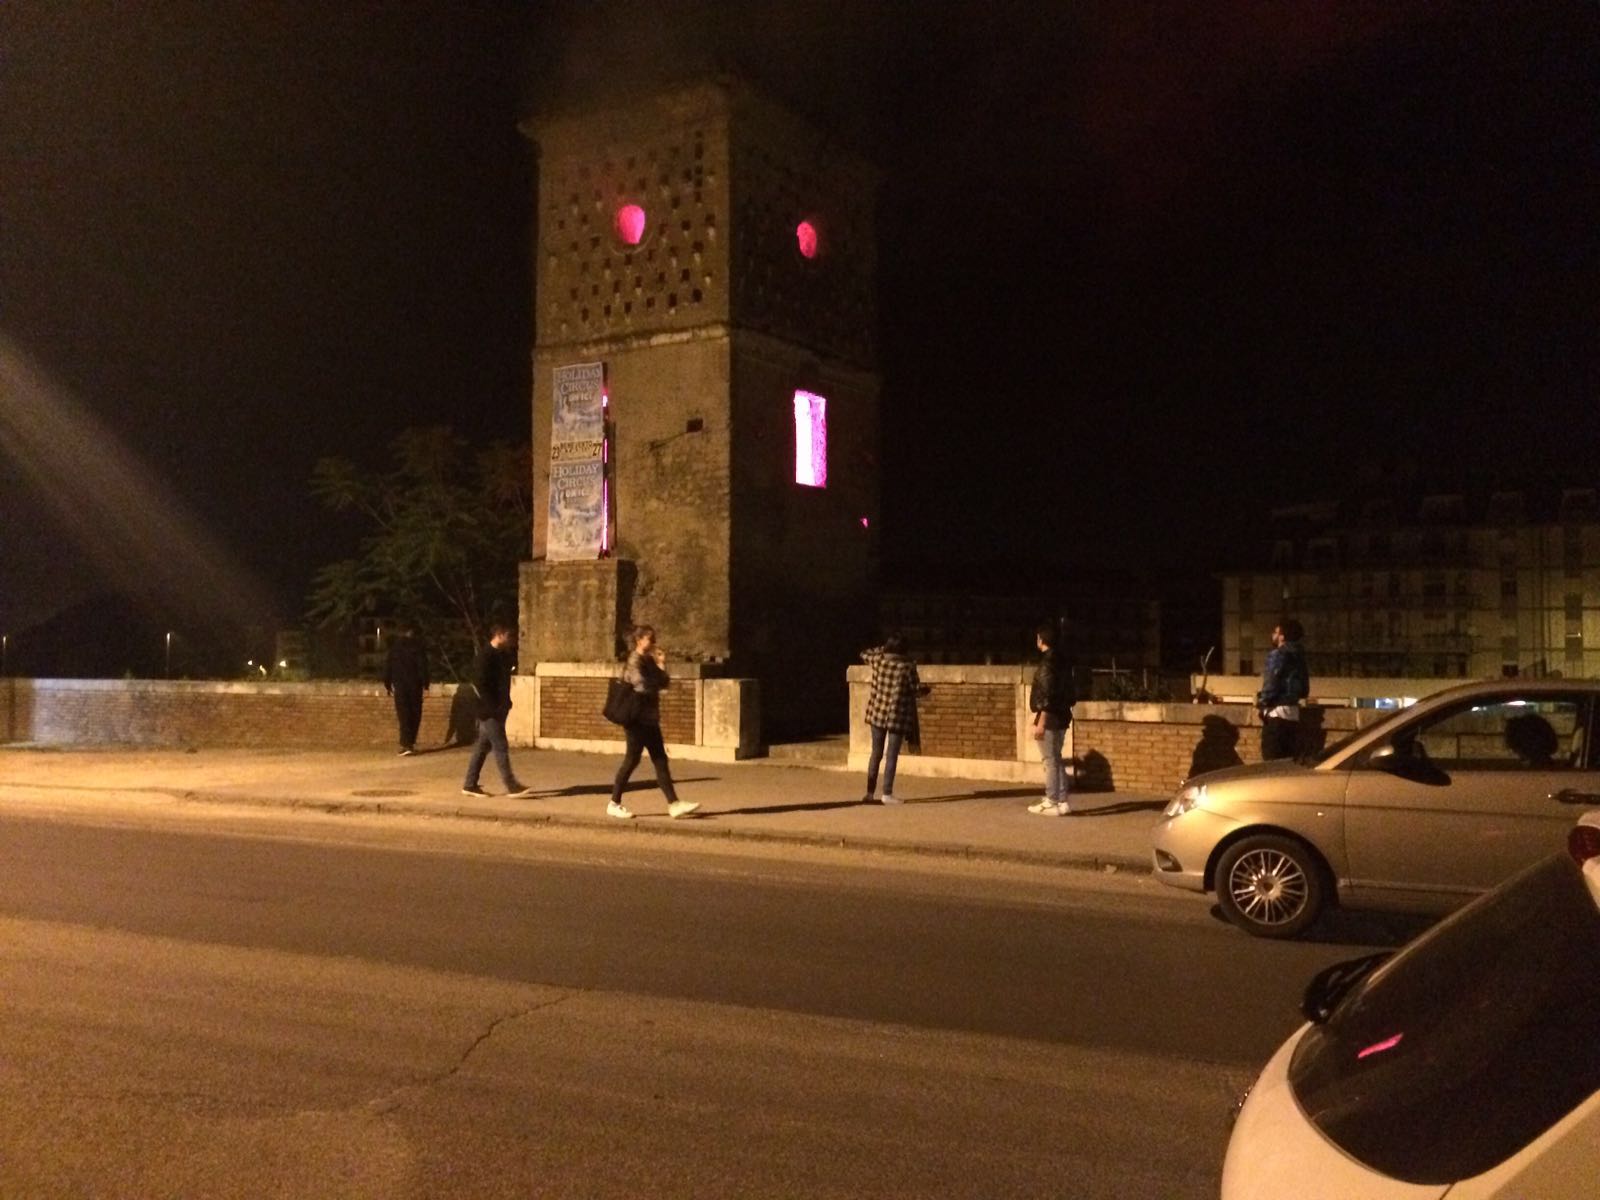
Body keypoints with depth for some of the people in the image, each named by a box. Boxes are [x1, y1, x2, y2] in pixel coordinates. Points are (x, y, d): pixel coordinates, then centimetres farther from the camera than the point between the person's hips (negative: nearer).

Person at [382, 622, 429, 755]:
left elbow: (387, 666, 6)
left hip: (399, 685, 0)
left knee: (403, 714, -2)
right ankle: (411, 743, 13)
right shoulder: (417, 646, -1)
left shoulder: (394, 647, 4)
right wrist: (425, 683, -1)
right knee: (415, 714, 11)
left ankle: (406, 744, -13)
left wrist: (387, 684, 13)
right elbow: (423, 665, -5)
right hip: (415, 684, 0)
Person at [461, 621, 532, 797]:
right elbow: (479, 684, -19)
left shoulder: (502, 656, 12)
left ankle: (469, 785, 18)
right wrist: (494, 707, -19)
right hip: (489, 711, -9)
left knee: (483, 747, 12)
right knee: (501, 747, -7)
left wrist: (505, 703, 11)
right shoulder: (485, 656, -15)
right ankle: (511, 786, -4)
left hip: (498, 710, 9)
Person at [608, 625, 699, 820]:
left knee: (661, 760, 4)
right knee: (632, 760, -1)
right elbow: (641, 686, -24)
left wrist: (661, 665, -2)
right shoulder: (635, 661, -13)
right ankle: (614, 804, 11)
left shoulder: (649, 660, 13)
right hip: (636, 719, -8)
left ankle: (674, 804, 3)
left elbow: (665, 682, 12)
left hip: (650, 719, 8)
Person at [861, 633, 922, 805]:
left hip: (877, 713, 4)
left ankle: (870, 792, 15)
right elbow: (917, 690, -6)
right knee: (891, 755, 1)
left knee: (876, 753, 13)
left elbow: (864, 654, 20)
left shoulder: (878, 660, -2)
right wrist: (924, 690, 16)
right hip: (898, 716, -4)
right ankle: (887, 794, -1)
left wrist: (883, 649, 27)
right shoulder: (908, 666, -12)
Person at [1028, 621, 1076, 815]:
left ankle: (1052, 803, 1)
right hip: (1062, 716, 9)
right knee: (1055, 760, 15)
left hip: (1050, 717, -9)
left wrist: (1041, 722, -21)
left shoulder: (1047, 662, -15)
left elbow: (1047, 695, -20)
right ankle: (1063, 801, 16)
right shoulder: (1062, 661, 12)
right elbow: (1070, 692, 16)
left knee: (1051, 761, -4)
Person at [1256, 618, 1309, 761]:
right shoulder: (1298, 656, 16)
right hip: (1293, 713, 8)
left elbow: (1271, 684, -15)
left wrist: (1261, 703, -1)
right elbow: (1304, 691, 18)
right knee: (1287, 760, 11)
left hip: (1277, 713, -8)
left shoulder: (1277, 654, -9)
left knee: (1272, 761, -8)